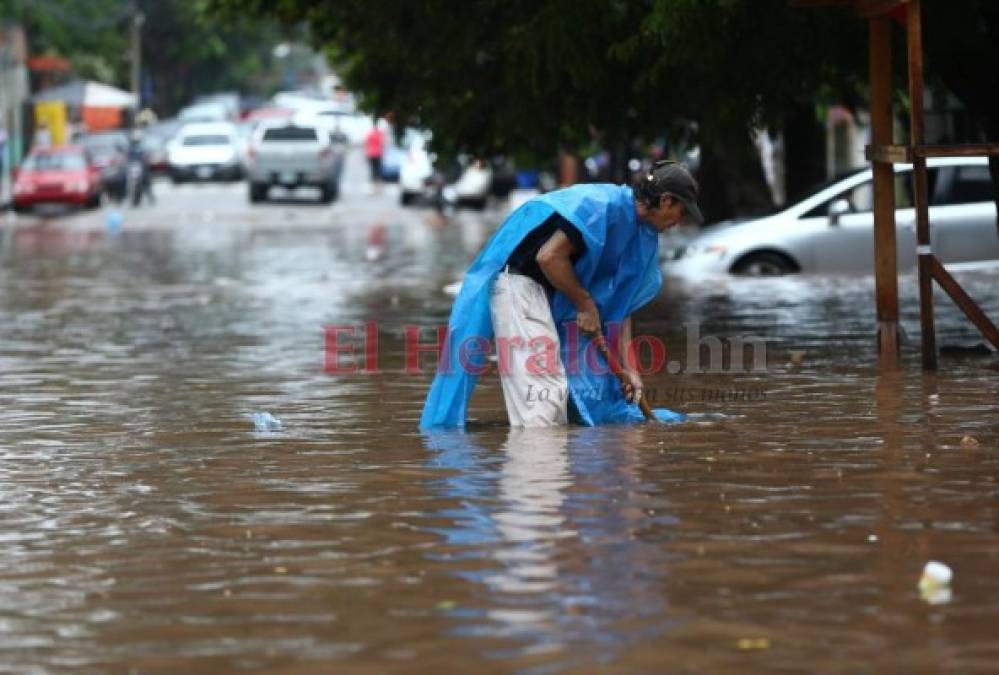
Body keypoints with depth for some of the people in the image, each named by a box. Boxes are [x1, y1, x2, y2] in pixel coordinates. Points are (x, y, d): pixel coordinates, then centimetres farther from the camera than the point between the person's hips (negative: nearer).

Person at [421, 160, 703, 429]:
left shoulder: (644, 234, 10)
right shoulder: (603, 204, -20)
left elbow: (622, 303, 15)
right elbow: (549, 256, -23)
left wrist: (627, 367, 9)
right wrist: (586, 304, -11)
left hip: (555, 294, 10)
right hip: (518, 282, -10)